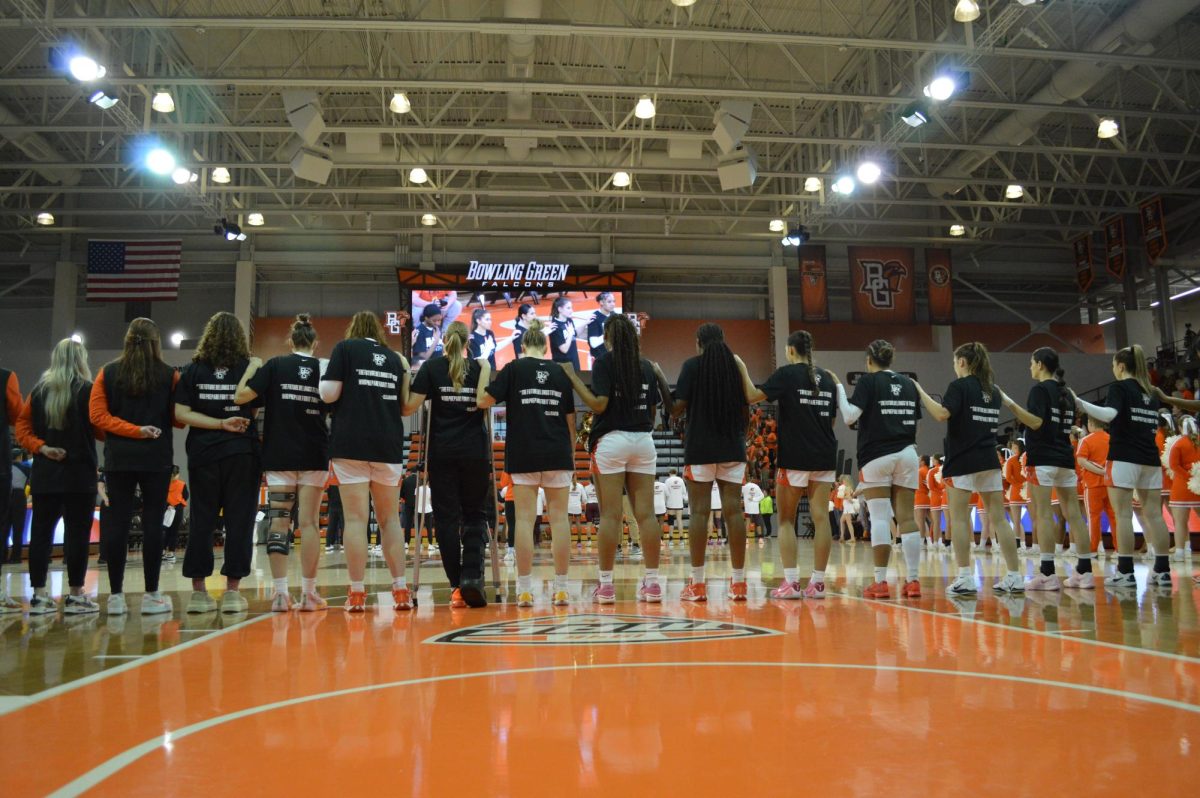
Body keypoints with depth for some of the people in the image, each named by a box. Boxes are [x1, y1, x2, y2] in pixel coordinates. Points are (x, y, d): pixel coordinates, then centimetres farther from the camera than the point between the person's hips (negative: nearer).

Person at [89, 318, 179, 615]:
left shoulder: (108, 373, 5)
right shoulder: (169, 375, -2)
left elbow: (98, 415, -3)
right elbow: (178, 419, -2)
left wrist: (134, 430, -5)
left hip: (118, 458, 2)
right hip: (157, 458, -2)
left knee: (117, 522, 5)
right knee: (152, 523, 1)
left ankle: (115, 596, 7)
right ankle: (151, 596, 4)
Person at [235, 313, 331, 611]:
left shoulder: (276, 365, 1)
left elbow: (241, 396, -6)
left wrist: (251, 368, 8)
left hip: (279, 455, 0)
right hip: (314, 456, 0)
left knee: (278, 520, 2)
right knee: (309, 523, 1)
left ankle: (280, 593, -1)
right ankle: (308, 593, 4)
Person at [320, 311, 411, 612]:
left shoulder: (344, 348, 3)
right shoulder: (395, 357, 14)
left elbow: (329, 394, -5)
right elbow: (404, 405, 14)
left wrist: (324, 379, 15)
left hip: (351, 443, -3)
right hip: (388, 445, 3)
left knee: (355, 518, -2)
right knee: (390, 518, 10)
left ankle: (357, 594, -1)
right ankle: (401, 591, 8)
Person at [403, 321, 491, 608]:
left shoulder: (432, 366, 2)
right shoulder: (479, 367, 7)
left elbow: (410, 407, -7)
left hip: (442, 452, -1)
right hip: (475, 452, 1)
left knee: (446, 517, 4)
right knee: (474, 515, 10)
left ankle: (457, 586, 3)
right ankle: (472, 576, -8)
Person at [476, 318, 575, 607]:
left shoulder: (514, 369, 0)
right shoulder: (560, 372, 8)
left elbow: (483, 401, -5)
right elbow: (570, 420, 10)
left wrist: (485, 369, 10)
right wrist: (572, 459, 17)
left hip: (524, 455, -2)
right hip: (557, 455, 2)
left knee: (525, 519, 1)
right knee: (560, 518, 4)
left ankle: (525, 590, 2)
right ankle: (561, 589, 7)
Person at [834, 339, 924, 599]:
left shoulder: (868, 381, -2)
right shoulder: (908, 383, 13)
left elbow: (850, 416, -12)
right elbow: (915, 421, 16)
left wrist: (839, 389, 0)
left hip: (876, 455, -4)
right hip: (907, 454, 4)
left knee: (879, 517, -4)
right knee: (906, 517, 4)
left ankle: (881, 582, -5)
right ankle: (913, 580, 4)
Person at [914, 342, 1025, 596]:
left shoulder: (960, 386, -7)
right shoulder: (993, 390, 14)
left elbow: (942, 414, -22)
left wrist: (920, 391, -12)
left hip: (962, 461, -6)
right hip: (989, 461, 6)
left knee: (959, 519, -3)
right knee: (998, 518, 7)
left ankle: (964, 578, -7)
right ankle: (1014, 577, 7)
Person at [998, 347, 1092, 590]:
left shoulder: (1040, 389, -8)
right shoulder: (1065, 392, 16)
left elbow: (1036, 422, -19)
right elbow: (1070, 427, 21)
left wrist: (1010, 404, -22)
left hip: (1043, 458, -8)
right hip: (1065, 458, 8)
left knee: (1043, 515, -8)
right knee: (1073, 515, 7)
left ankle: (1047, 573, -12)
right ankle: (1085, 571, 8)